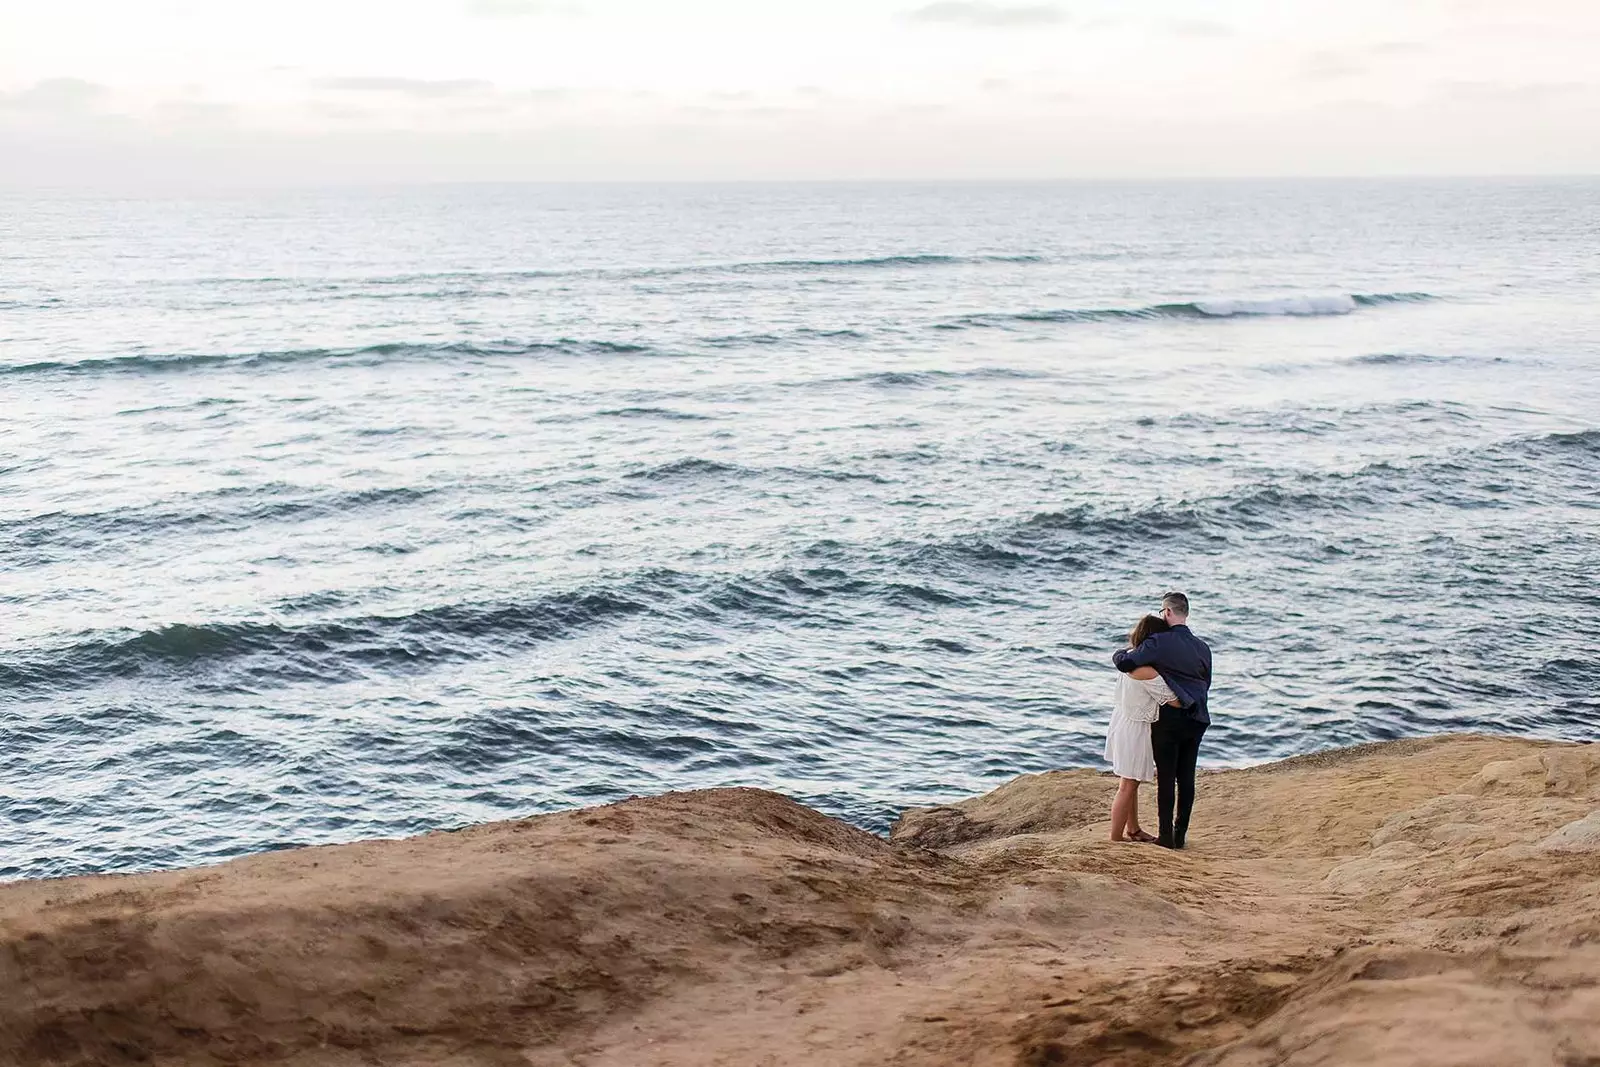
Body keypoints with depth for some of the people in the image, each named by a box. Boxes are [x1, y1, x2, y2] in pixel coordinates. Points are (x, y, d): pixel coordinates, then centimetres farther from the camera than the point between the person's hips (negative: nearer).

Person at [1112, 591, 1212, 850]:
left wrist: (1120, 653, 2)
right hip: (1197, 719, 5)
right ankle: (1180, 834, 15)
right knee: (1186, 777, 10)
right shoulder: (1203, 648, 7)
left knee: (1166, 777, 2)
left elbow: (1125, 663, -20)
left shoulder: (1159, 642, -13)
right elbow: (1206, 684, 16)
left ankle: (1166, 836, 4)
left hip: (1169, 718, -5)